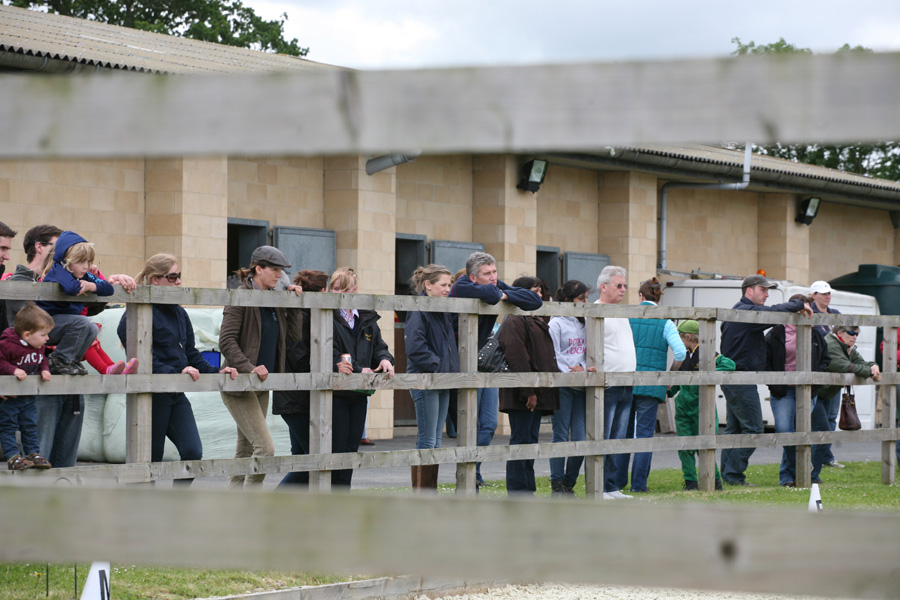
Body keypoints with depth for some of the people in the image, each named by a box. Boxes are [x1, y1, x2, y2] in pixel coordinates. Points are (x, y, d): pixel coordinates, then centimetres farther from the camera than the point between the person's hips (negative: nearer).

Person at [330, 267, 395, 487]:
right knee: (336, 447, -6)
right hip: (335, 392, -6)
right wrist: (359, 371, -23)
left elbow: (378, 347, 20)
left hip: (358, 394, 6)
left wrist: (385, 359, -4)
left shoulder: (367, 319, 12)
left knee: (352, 446, 9)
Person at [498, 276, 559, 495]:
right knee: (521, 441, -7)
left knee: (530, 442, 11)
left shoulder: (537, 322, 21)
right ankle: (517, 494, -5)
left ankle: (527, 492, 15)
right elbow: (517, 357, -19)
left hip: (537, 393, 10)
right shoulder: (514, 322, -11)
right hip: (522, 395, -10)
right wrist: (528, 391, -24)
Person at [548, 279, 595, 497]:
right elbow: (554, 356, -9)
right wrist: (570, 373, -16)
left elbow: (585, 353, 16)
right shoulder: (556, 324, -4)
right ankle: (557, 485, 3)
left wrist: (584, 368, -4)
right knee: (561, 436, -3)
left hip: (580, 388, 6)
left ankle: (569, 482, 11)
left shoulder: (582, 324, 16)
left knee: (580, 437, 0)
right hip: (561, 387, -6)